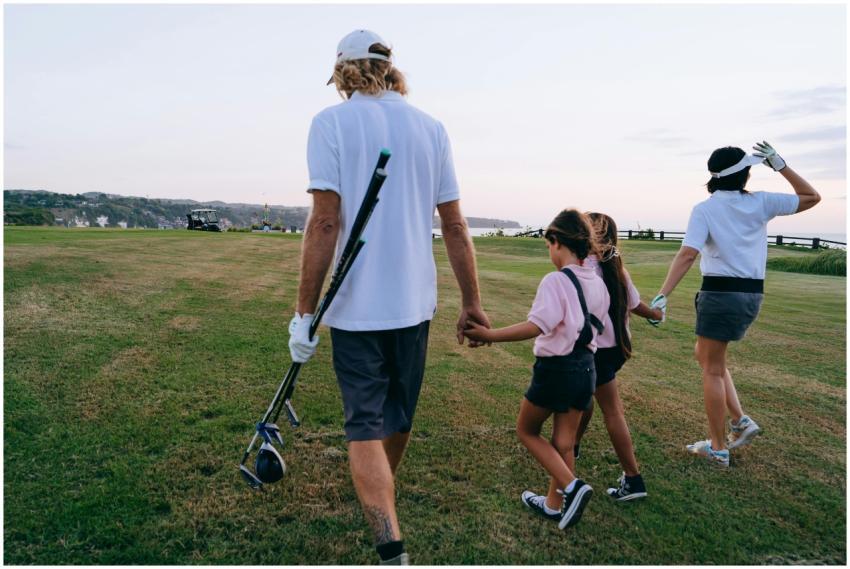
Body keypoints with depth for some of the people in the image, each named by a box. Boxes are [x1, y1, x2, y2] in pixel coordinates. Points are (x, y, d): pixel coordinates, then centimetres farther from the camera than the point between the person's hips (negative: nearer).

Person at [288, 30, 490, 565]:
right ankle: (384, 490, 46)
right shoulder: (431, 127, 5)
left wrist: (306, 311, -10)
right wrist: (472, 302, 8)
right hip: (415, 301, 5)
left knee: (366, 425, 4)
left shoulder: (332, 122, -5)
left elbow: (325, 223, -14)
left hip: (356, 306, -4)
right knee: (400, 413, 22)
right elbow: (455, 226, 2)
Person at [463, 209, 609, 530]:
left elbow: (537, 326, -29)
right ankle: (555, 504, 28)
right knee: (564, 443, 16)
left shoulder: (556, 281, -17)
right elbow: (593, 325, 13)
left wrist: (489, 335, -32)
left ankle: (571, 487, 1)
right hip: (586, 368, 7)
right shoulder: (598, 284, 6)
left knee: (526, 430, 13)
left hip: (556, 368, -7)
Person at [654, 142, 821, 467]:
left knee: (712, 370, 5)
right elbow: (811, 197, 19)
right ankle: (741, 422, 20)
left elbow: (687, 255, -21)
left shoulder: (704, 210, -9)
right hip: (752, 296, 6)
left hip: (720, 294, -6)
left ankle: (718, 449, 14)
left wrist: (663, 295, -25)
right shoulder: (761, 203, 3)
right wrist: (779, 165, 14)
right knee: (705, 355, 23)